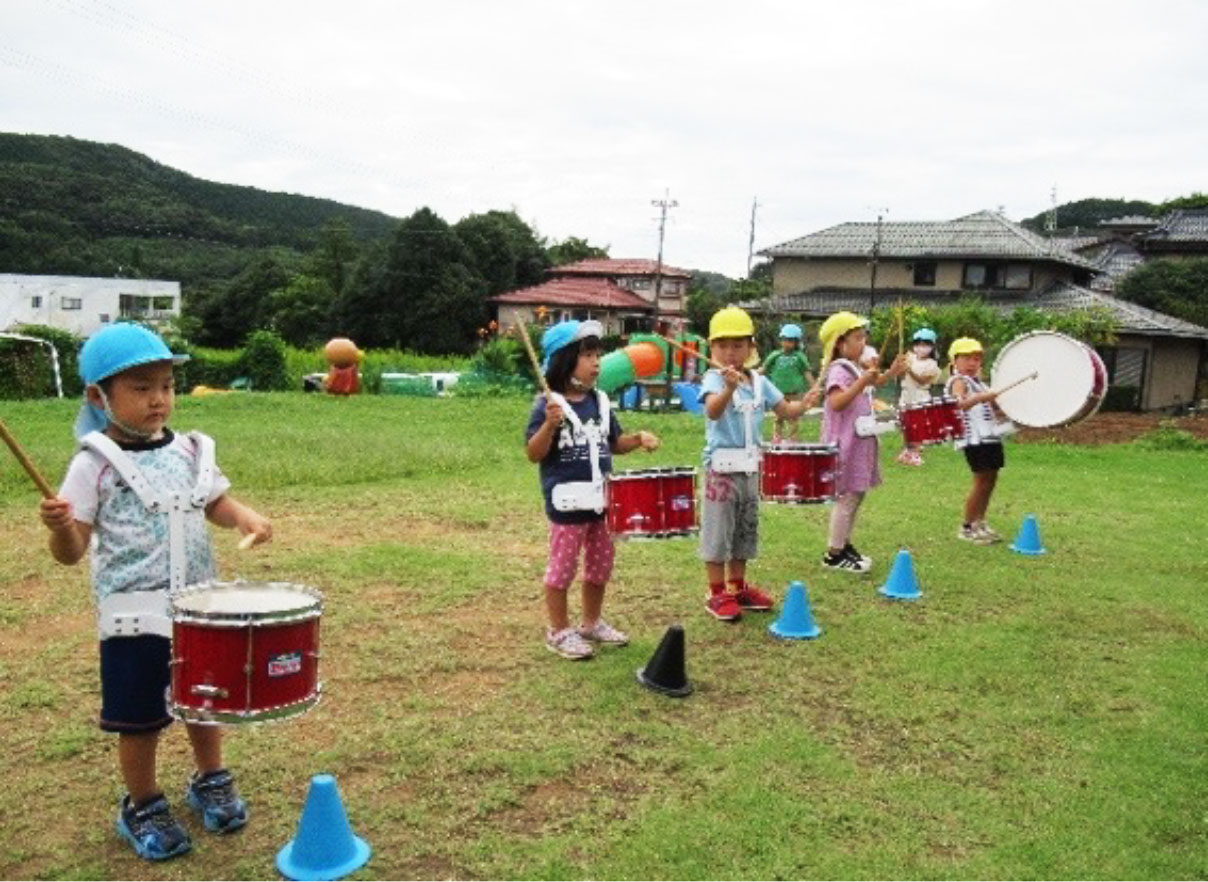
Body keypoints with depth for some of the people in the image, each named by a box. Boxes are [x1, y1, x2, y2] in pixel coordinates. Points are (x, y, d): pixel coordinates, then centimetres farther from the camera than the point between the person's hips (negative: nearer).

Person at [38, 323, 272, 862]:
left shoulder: (191, 452, 1)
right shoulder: (94, 465, -12)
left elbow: (215, 504, 14)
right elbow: (71, 552, -12)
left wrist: (244, 516, -7)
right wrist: (60, 527, -34)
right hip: (133, 617, -4)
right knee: (140, 720, 8)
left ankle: (210, 782, 43)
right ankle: (142, 809, 31)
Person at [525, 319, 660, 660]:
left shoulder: (599, 401, 7)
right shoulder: (549, 405, -15)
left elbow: (614, 443, 16)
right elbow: (533, 454, -19)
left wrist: (638, 438, -2)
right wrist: (550, 424, -34)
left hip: (601, 498, 7)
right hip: (567, 501, -7)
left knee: (601, 564, 17)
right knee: (563, 567, 5)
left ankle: (592, 623, 35)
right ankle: (559, 631, 20)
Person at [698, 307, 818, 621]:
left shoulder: (759, 381, 4)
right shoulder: (714, 378, -14)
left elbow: (787, 411, 8)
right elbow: (712, 411, -34)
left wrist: (803, 404, -13)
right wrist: (729, 387, -52)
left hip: (750, 466, 6)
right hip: (721, 467, -6)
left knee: (745, 530, 16)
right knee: (718, 532, 2)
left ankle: (737, 587, 31)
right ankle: (717, 594, 13)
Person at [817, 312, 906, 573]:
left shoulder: (855, 369, 13)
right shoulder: (838, 371, -16)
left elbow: (872, 384, 30)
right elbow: (836, 402, -30)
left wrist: (890, 373, 15)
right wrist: (863, 382, -35)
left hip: (859, 442, 10)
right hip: (846, 443, -10)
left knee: (855, 495, 15)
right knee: (847, 497, -6)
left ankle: (844, 545, 25)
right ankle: (834, 554, 2)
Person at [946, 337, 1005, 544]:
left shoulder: (978, 382, 21)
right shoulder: (958, 381, -7)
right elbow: (959, 403, -28)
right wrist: (981, 397, -40)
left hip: (990, 436, 9)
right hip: (974, 439, -9)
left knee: (990, 480, 10)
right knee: (982, 481, -8)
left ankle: (980, 523, 22)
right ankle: (967, 527, 2)